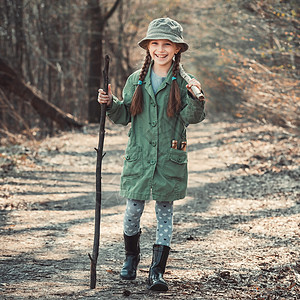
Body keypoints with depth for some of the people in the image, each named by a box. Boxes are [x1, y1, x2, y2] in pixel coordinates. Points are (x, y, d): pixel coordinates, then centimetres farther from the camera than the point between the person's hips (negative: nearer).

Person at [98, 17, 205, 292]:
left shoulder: (182, 82, -1)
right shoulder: (136, 80, 6)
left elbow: (192, 117, -11)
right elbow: (124, 116, 11)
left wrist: (195, 98, -29)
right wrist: (110, 104, -7)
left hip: (170, 159, -2)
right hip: (139, 157, 2)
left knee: (165, 212, 3)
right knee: (133, 210, 6)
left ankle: (157, 272, 7)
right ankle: (131, 258, 32)